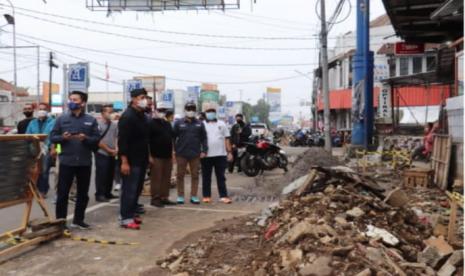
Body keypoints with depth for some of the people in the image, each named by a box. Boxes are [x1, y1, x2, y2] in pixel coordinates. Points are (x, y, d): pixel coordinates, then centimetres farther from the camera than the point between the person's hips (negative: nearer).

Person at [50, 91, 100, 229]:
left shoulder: (91, 120, 4)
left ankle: (78, 220, 23)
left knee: (83, 193, 10)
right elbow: (52, 137, 3)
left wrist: (86, 138, -19)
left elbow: (97, 139, 0)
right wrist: (62, 137, -16)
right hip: (66, 161, -1)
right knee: (62, 193, 1)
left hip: (85, 162, 1)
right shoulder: (62, 119, 4)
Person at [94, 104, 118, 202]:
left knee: (110, 174, 11)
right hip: (102, 154, -6)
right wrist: (109, 150, -9)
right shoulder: (98, 125, -9)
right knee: (101, 175, -2)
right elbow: (98, 141, -10)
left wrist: (116, 149, -5)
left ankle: (108, 193, 22)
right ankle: (99, 194, 6)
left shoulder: (114, 125, 6)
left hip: (112, 155, 6)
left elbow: (117, 138, 10)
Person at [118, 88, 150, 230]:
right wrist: (124, 161, -24)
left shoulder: (142, 115, 14)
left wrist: (147, 156, 18)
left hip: (141, 159, 9)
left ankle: (131, 213, 25)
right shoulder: (127, 116, -15)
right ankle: (125, 218, 2)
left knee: (137, 188, 14)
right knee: (129, 189, -4)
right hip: (131, 160, -9)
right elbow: (122, 140, -21)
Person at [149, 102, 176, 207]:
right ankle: (155, 198, 1)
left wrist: (172, 153, 17)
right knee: (156, 178, -5)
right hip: (156, 156, -7)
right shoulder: (152, 123, -5)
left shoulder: (168, 123, 17)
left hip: (167, 156, 7)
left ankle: (164, 197, 16)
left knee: (166, 178, 8)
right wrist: (149, 155, -15)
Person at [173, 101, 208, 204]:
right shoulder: (178, 123, 3)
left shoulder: (199, 124, 7)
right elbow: (173, 137, 3)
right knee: (180, 175, 5)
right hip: (181, 154, -1)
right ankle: (180, 196, 14)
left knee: (195, 175, 5)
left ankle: (194, 196, 13)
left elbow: (204, 138, 6)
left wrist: (204, 150, -2)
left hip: (195, 154, 1)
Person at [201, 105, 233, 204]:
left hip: (220, 155, 1)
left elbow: (226, 139, 11)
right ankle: (206, 196, 13)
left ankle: (223, 196, 5)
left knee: (221, 177, 3)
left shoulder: (221, 124, 12)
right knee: (206, 177, 5)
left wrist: (229, 152, 5)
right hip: (206, 155, -1)